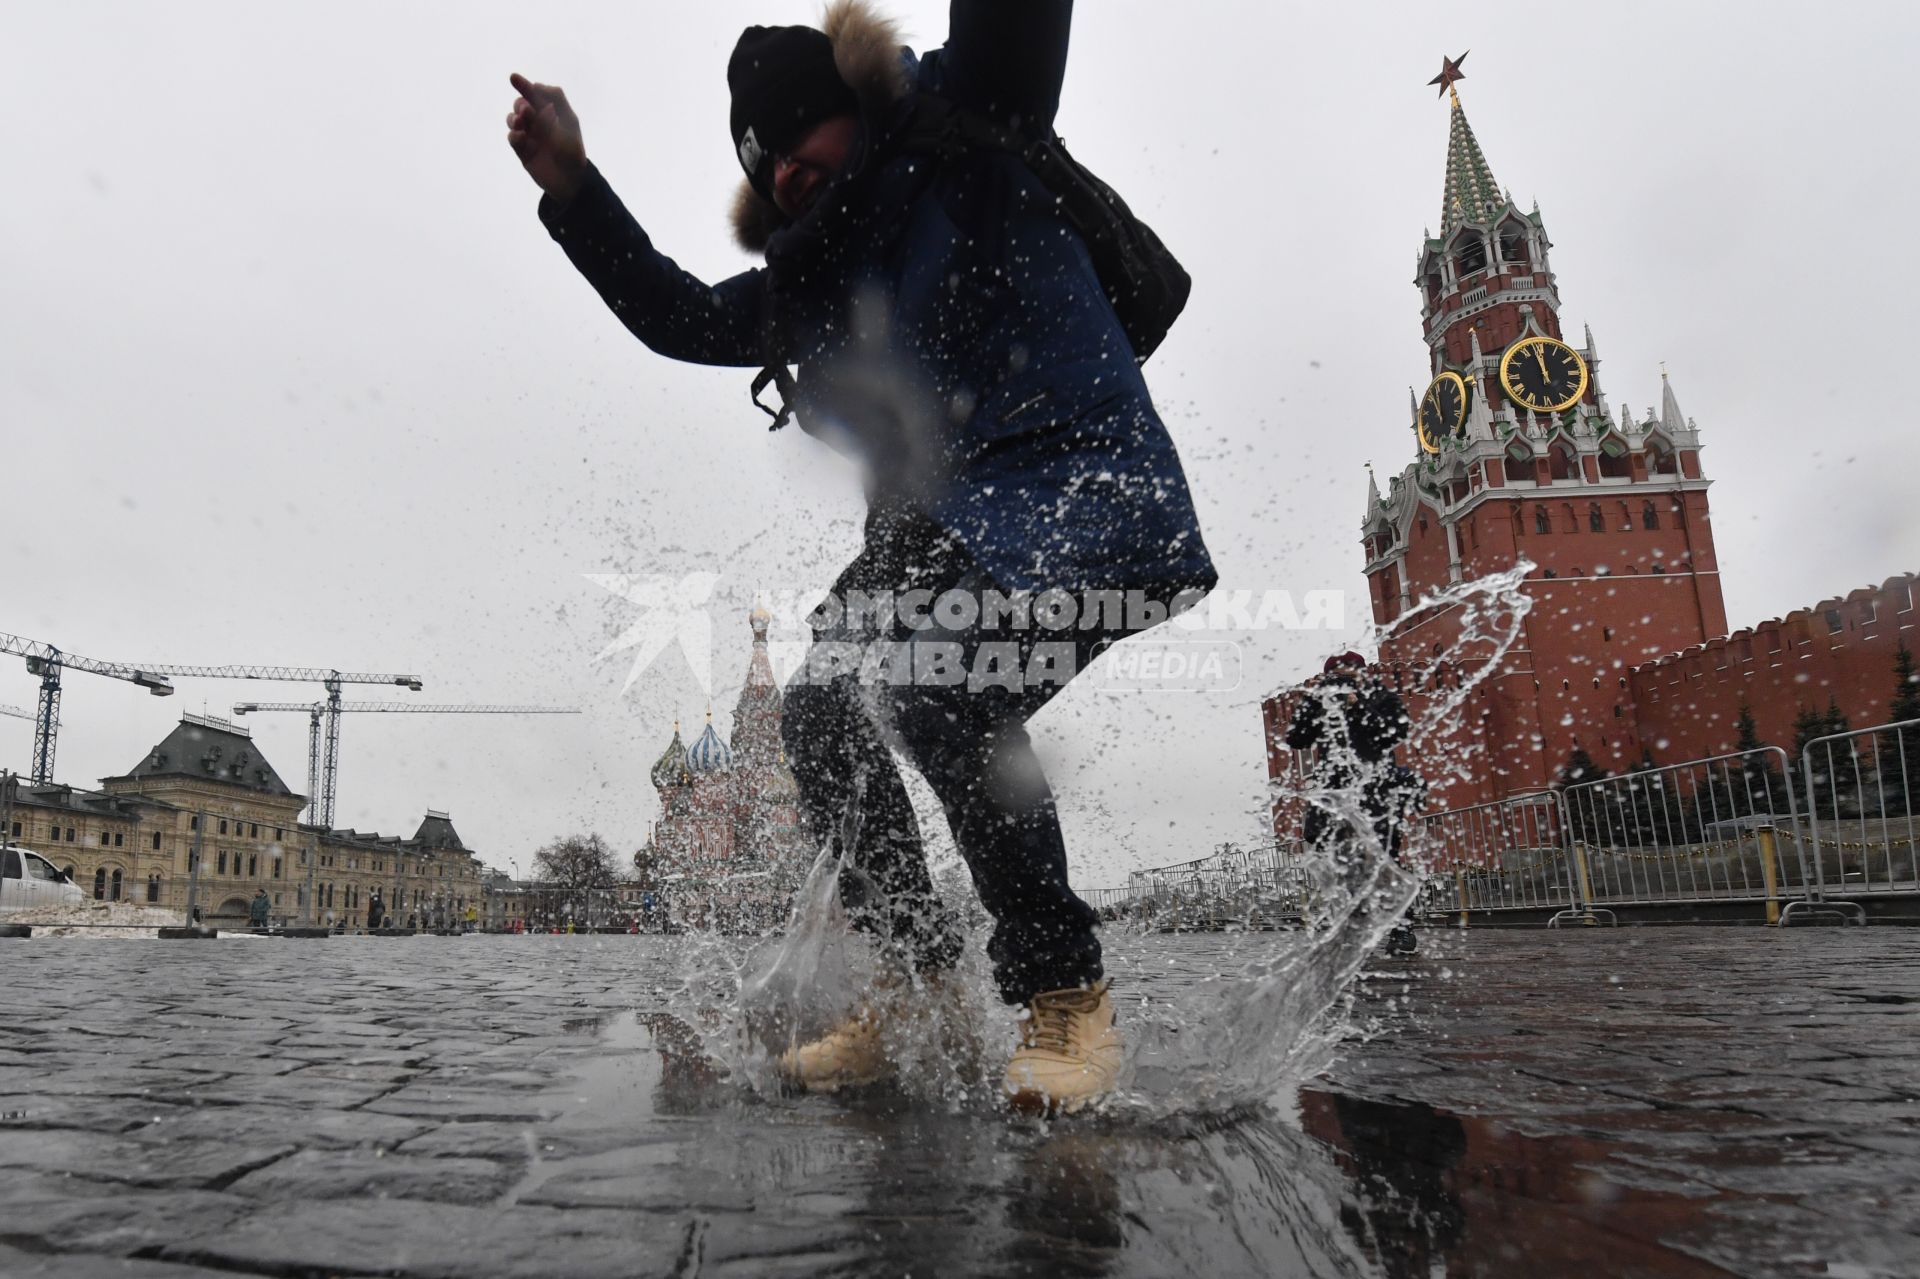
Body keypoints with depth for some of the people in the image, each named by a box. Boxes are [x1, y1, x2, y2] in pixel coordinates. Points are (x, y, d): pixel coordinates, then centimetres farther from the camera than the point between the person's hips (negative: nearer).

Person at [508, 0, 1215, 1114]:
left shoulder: (966, 139, 3)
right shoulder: (812, 278, 22)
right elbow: (683, 317, 29)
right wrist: (573, 188, 22)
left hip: (1082, 495, -8)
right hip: (934, 530, 8)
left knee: (939, 694, -30)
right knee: (822, 712, -7)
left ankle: (1066, 994, -16)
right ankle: (916, 991, 3)